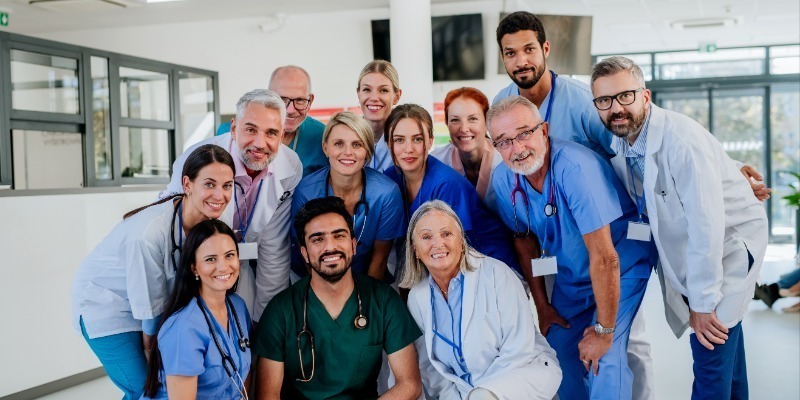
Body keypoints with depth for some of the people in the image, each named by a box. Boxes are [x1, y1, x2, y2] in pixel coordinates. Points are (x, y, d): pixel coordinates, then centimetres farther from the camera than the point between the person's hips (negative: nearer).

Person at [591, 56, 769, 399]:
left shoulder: (682, 139, -30)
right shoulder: (617, 142, -6)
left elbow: (707, 226, -29)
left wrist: (703, 303, -23)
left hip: (728, 241, -6)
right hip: (679, 247, 7)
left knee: (712, 348, -8)